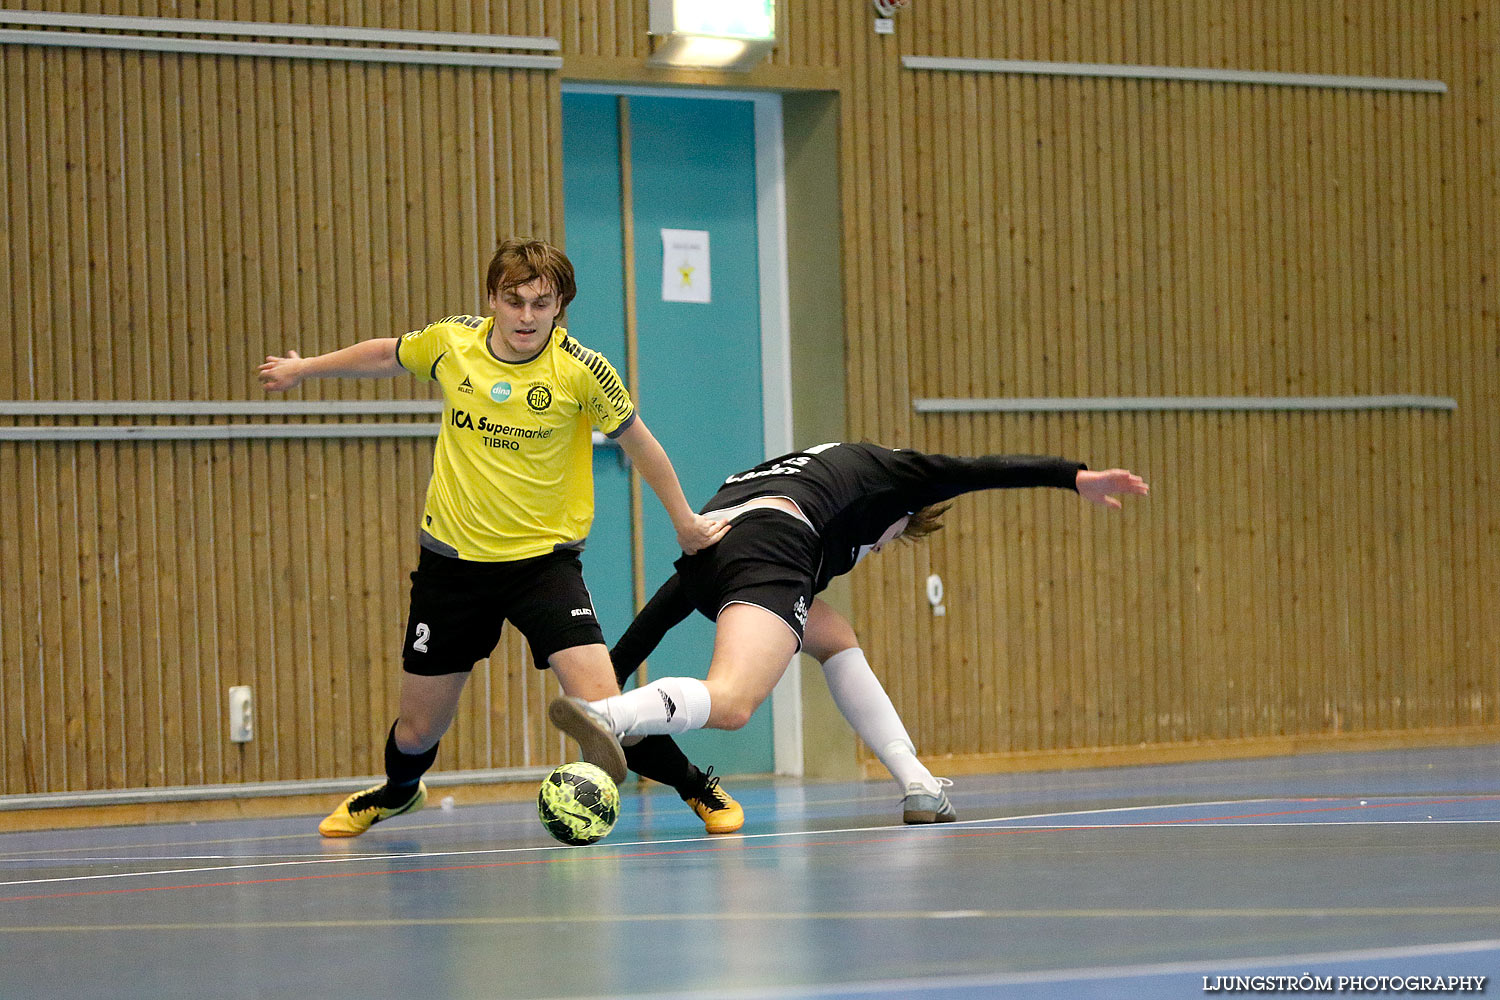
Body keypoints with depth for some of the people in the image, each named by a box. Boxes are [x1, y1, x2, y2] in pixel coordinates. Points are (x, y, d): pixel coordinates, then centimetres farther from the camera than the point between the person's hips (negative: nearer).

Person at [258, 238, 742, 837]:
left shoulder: (580, 370, -14)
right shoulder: (451, 343, -7)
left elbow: (637, 441, 1)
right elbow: (385, 356, 15)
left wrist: (683, 521, 10)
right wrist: (303, 370, 28)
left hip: (544, 557, -3)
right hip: (453, 557, 3)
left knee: (600, 706, -20)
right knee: (420, 728, 11)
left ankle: (694, 785, 7)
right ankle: (396, 791, 47)